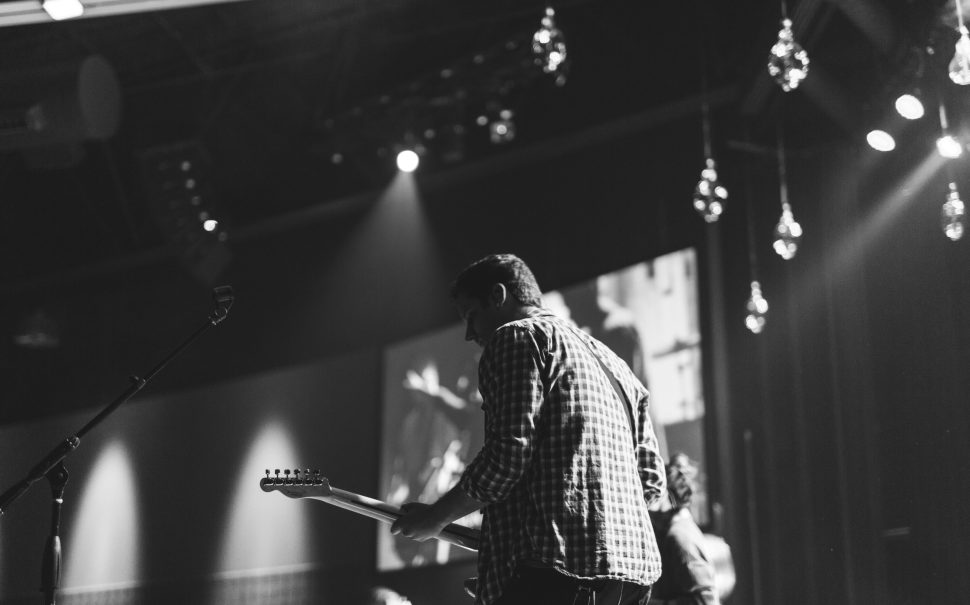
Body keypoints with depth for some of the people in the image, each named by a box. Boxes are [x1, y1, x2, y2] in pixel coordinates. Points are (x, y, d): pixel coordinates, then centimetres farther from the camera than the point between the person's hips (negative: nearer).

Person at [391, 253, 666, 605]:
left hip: (561, 565, -9)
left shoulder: (517, 337, 2)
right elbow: (652, 478, 22)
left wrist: (435, 516, 1)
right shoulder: (611, 362, 27)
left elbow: (507, 455, -11)